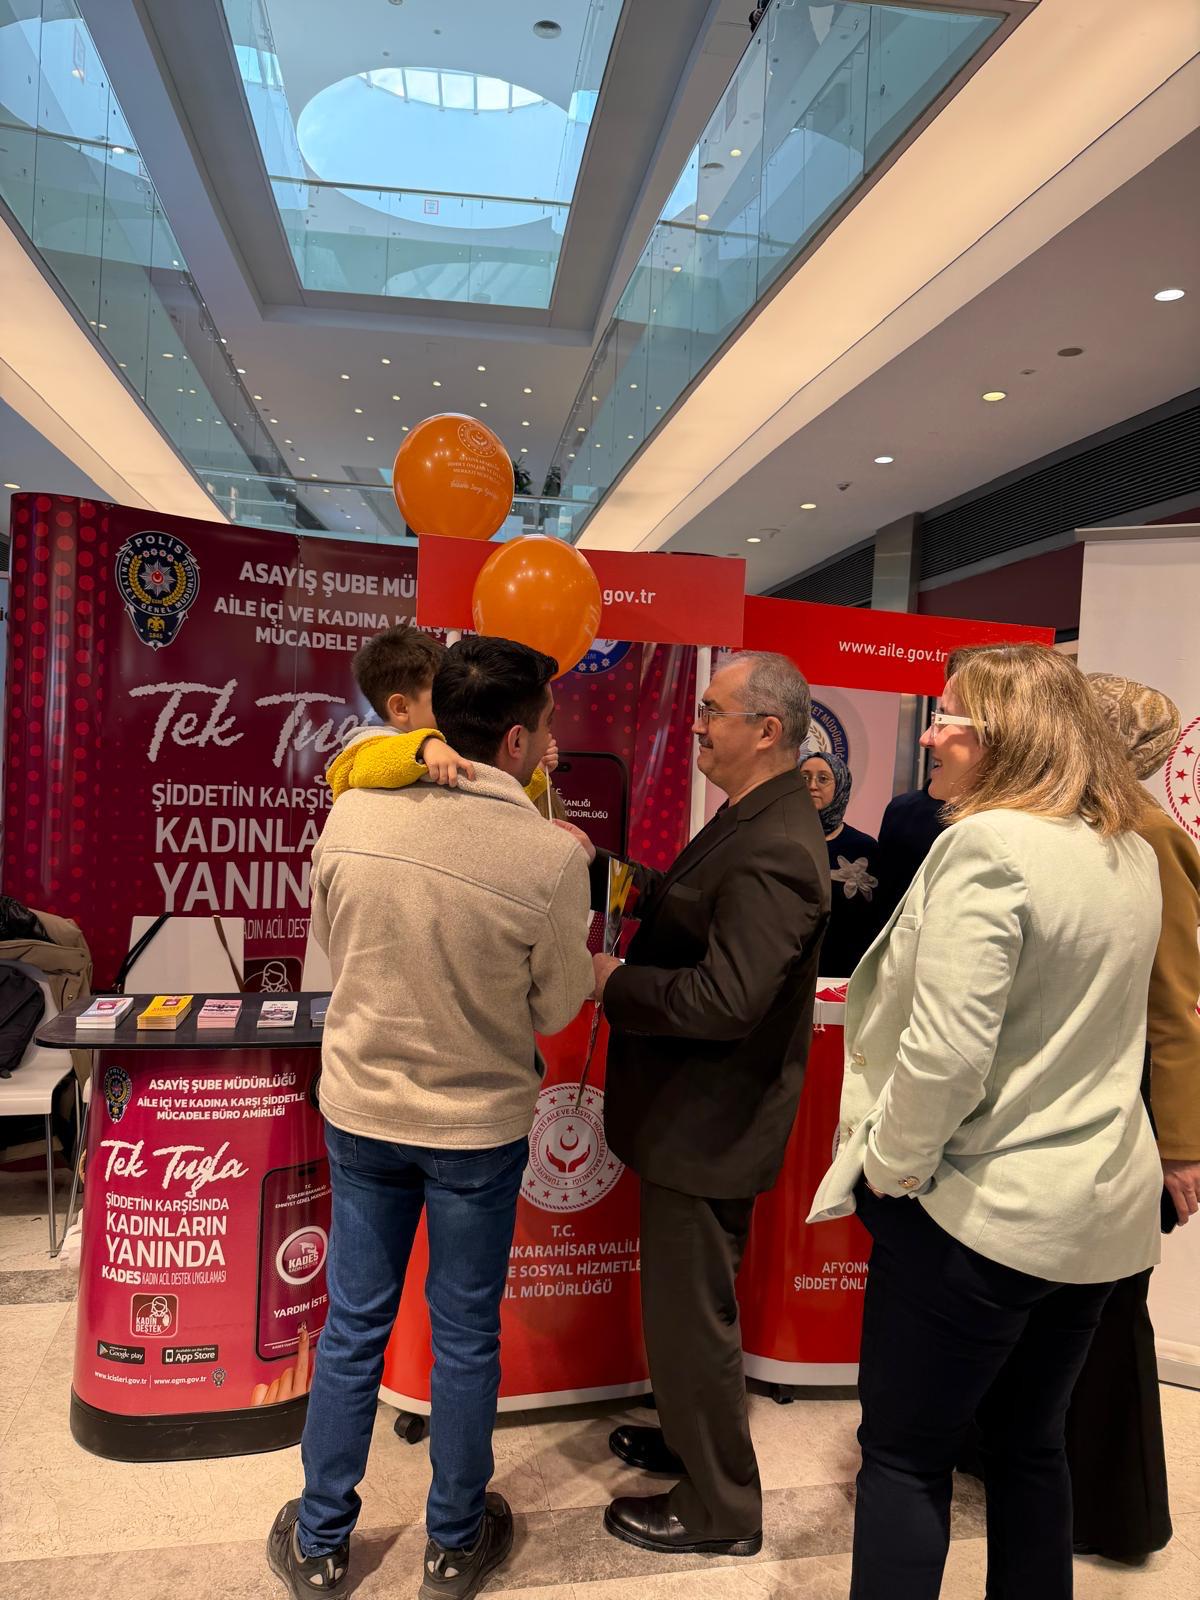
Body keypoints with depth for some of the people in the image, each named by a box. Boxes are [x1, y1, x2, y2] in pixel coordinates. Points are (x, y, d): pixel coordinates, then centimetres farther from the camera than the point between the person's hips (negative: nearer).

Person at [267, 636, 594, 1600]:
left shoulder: (352, 813, -13)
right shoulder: (551, 855, -22)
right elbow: (556, 1009, -9)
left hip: (362, 1106, 3)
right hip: (479, 1123, -2)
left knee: (353, 1326, 19)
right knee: (466, 1338, 17)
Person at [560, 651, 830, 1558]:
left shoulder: (773, 852, -27)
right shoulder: (755, 820, 6)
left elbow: (725, 1000, -31)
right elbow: (680, 909, 13)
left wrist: (615, 983, -18)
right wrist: (598, 867, 4)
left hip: (709, 1124, -10)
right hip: (698, 1108, 10)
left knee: (692, 1312, 9)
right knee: (685, 1299, 26)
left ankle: (719, 1511, 31)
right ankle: (691, 1442, 49)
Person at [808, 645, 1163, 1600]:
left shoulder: (988, 847, -21)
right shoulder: (1134, 855, 6)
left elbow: (944, 1052, -26)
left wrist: (889, 1164, -10)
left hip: (981, 1208, -8)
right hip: (1103, 1208, 8)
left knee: (906, 1455, 9)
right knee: (1031, 1444, 23)